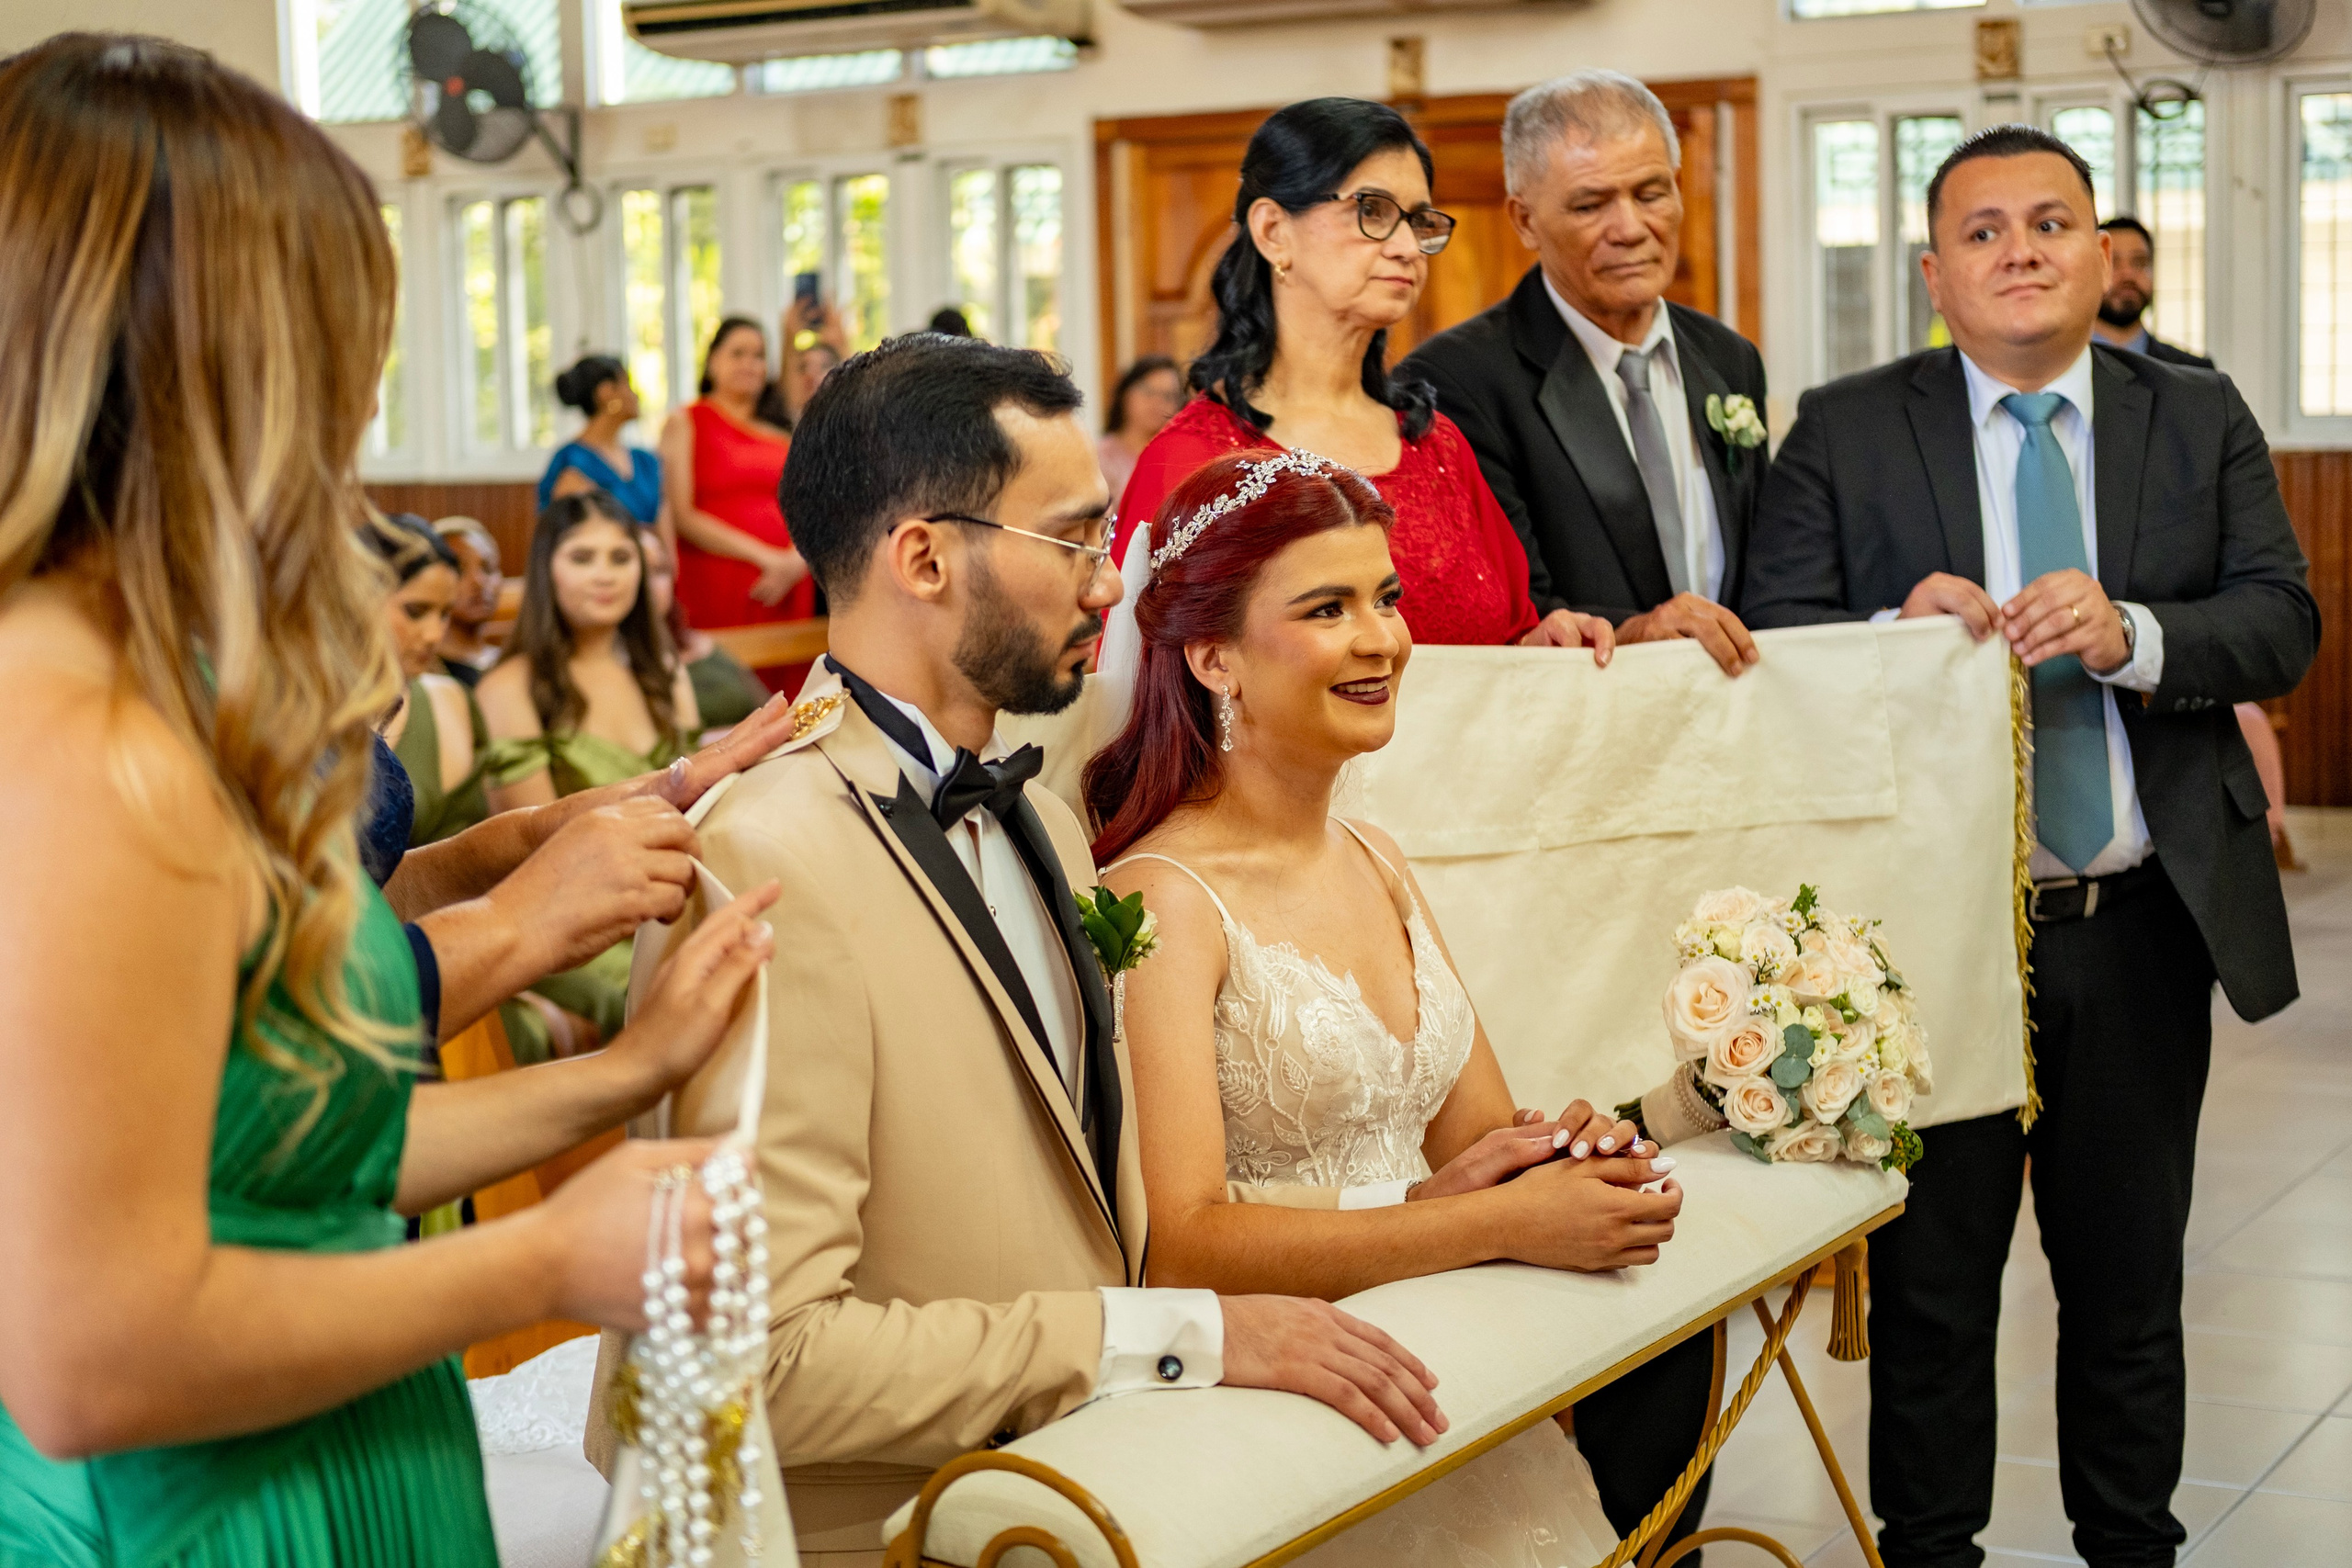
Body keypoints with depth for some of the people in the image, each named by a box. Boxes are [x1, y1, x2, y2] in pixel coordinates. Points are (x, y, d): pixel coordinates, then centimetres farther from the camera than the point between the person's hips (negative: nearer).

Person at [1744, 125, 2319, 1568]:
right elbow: (1777, 639, -5)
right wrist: (1902, 633, -24)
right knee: (1931, 1280, 9)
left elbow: (2282, 620, -4)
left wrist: (2131, 633, -22)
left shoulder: (2202, 420, 6)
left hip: (2145, 923, 2)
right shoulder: (1845, 432, 1)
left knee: (2131, 1275, 15)